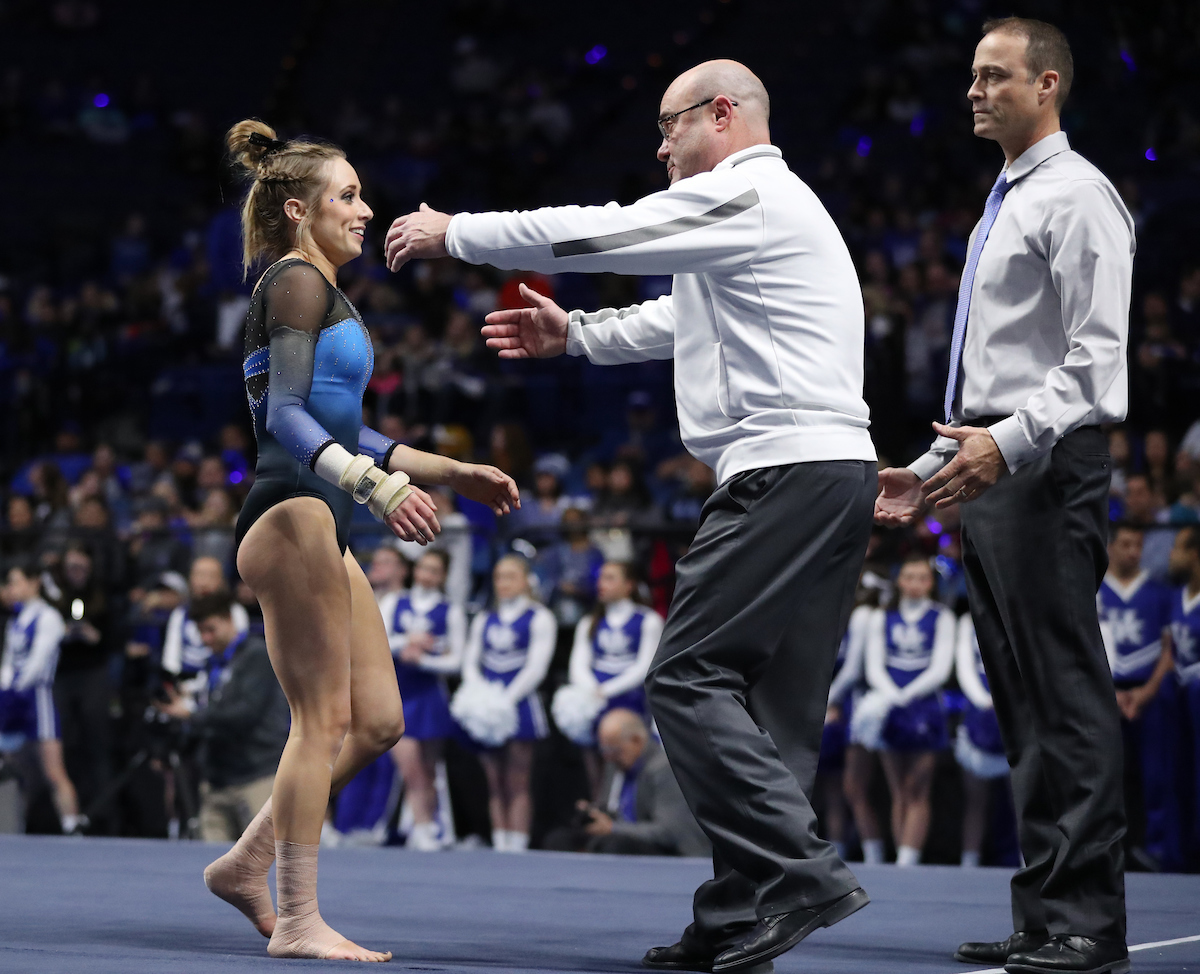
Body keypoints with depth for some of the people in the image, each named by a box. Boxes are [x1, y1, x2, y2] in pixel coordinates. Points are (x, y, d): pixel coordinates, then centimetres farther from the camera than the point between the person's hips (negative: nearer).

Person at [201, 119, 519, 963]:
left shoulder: (320, 292, 23)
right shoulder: (297, 283, -7)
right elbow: (285, 416, -18)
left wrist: (451, 471, 26)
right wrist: (377, 484, -30)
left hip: (318, 529, 10)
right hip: (292, 519, -10)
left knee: (379, 720, 8)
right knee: (325, 719, -9)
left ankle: (247, 863, 14)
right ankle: (299, 920, -6)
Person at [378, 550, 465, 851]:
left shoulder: (450, 612, 5)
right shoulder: (393, 603, 10)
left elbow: (455, 660, -1)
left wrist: (422, 659, -15)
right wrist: (406, 642, -19)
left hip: (429, 695, 0)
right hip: (395, 691, 0)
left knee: (428, 769, 7)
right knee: (408, 764, -14)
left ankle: (428, 829, 14)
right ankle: (423, 826, -16)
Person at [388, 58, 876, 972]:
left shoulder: (744, 195, -6)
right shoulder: (773, 204, 26)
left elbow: (590, 233, -6)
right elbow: (682, 319, 38)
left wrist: (454, 233, 4)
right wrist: (576, 333, 39)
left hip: (788, 469, -10)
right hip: (839, 474, 10)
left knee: (689, 677, -12)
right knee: (771, 702, 7)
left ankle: (800, 869, -19)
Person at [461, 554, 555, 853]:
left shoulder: (539, 618, 2)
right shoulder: (483, 620, 17)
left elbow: (535, 668, -6)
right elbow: (470, 663, 12)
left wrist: (505, 700, -13)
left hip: (520, 706, -5)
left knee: (517, 786, -7)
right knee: (495, 786, 3)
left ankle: (516, 847, -10)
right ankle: (499, 846, 4)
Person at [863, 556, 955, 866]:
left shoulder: (941, 618, 5)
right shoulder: (882, 618, 12)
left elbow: (940, 669, -3)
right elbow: (874, 668, 4)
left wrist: (906, 695, -16)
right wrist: (891, 695, -15)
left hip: (925, 710, -3)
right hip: (889, 710, 3)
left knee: (916, 793, -9)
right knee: (899, 794, 3)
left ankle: (906, 862, -15)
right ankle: (904, 861, 4)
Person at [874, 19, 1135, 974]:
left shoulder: (1077, 198, -8)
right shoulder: (1003, 206, 22)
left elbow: (1097, 359, -17)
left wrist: (1010, 442, -27)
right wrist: (935, 467, 23)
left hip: (1045, 467, -10)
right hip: (991, 473, 10)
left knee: (1068, 697, -10)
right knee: (1024, 706, 9)